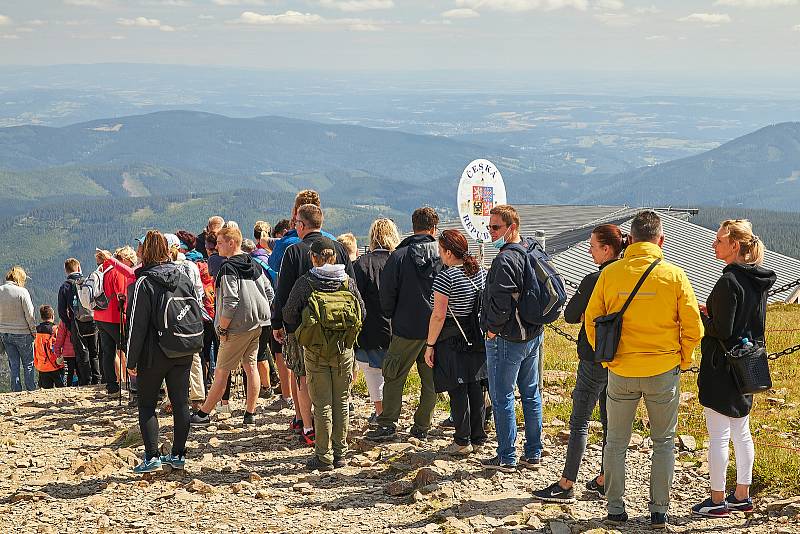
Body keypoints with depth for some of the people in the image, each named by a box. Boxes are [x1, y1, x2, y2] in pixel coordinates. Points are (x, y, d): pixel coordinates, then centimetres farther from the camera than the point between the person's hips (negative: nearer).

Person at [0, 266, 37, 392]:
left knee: (13, 364, 12)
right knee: (28, 364, 8)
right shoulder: (22, 292, -14)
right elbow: (29, 315, -12)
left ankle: (16, 390, 13)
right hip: (22, 333, -4)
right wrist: (34, 331, 0)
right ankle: (31, 390, 10)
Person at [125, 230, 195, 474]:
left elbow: (137, 326, -13)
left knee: (147, 405, 6)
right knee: (181, 403, 9)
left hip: (154, 354, -5)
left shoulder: (143, 284, -12)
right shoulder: (184, 278, 5)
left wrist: (132, 361, -7)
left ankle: (152, 456, -2)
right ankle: (178, 455, 13)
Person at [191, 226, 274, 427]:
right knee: (250, 367, 11)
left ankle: (203, 413, 8)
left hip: (238, 327, -8)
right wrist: (258, 314, 17)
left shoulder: (228, 268, -14)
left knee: (222, 371, 0)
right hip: (256, 324, 8)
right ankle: (250, 414, 12)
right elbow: (269, 293, 15)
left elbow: (230, 301, -21)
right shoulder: (255, 265, 11)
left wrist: (222, 328, -14)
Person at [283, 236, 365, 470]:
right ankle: (340, 453, 15)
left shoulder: (304, 283, -8)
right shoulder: (349, 282, 0)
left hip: (315, 350, -2)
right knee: (341, 402, 10)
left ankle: (324, 456, 4)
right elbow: (361, 312, 7)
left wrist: (296, 333, 17)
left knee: (322, 404, 3)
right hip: (344, 349, 2)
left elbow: (289, 315, -3)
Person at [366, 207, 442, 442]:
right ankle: (422, 426, 14)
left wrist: (392, 316, 10)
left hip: (407, 328, -2)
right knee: (430, 380, 11)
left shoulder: (399, 256, -8)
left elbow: (387, 293, -6)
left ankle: (387, 425, 3)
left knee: (394, 378, 7)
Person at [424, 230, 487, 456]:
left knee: (457, 391, 1)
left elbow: (438, 315, -17)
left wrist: (430, 345, -9)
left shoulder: (445, 278, -17)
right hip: (477, 339, 7)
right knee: (475, 389, 12)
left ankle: (462, 441, 6)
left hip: (451, 341, -6)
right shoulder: (481, 272, 4)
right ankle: (478, 439, 19)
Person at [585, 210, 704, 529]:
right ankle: (659, 511, 13)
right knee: (663, 441, 13)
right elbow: (693, 327, -6)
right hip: (664, 371, -1)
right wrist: (682, 360, 9)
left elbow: (591, 321, 1)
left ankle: (615, 508, 17)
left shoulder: (610, 274, -4)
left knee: (616, 441, 14)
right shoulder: (673, 275, -8)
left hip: (620, 371, 1)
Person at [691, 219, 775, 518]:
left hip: (721, 369, -9)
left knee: (718, 435, 0)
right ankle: (742, 496, 23)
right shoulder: (758, 281, 8)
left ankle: (718, 501, 6)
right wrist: (710, 312, 11)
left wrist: (699, 315, -5)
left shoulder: (729, 282, -20)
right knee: (741, 433, 15)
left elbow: (722, 331, -21)